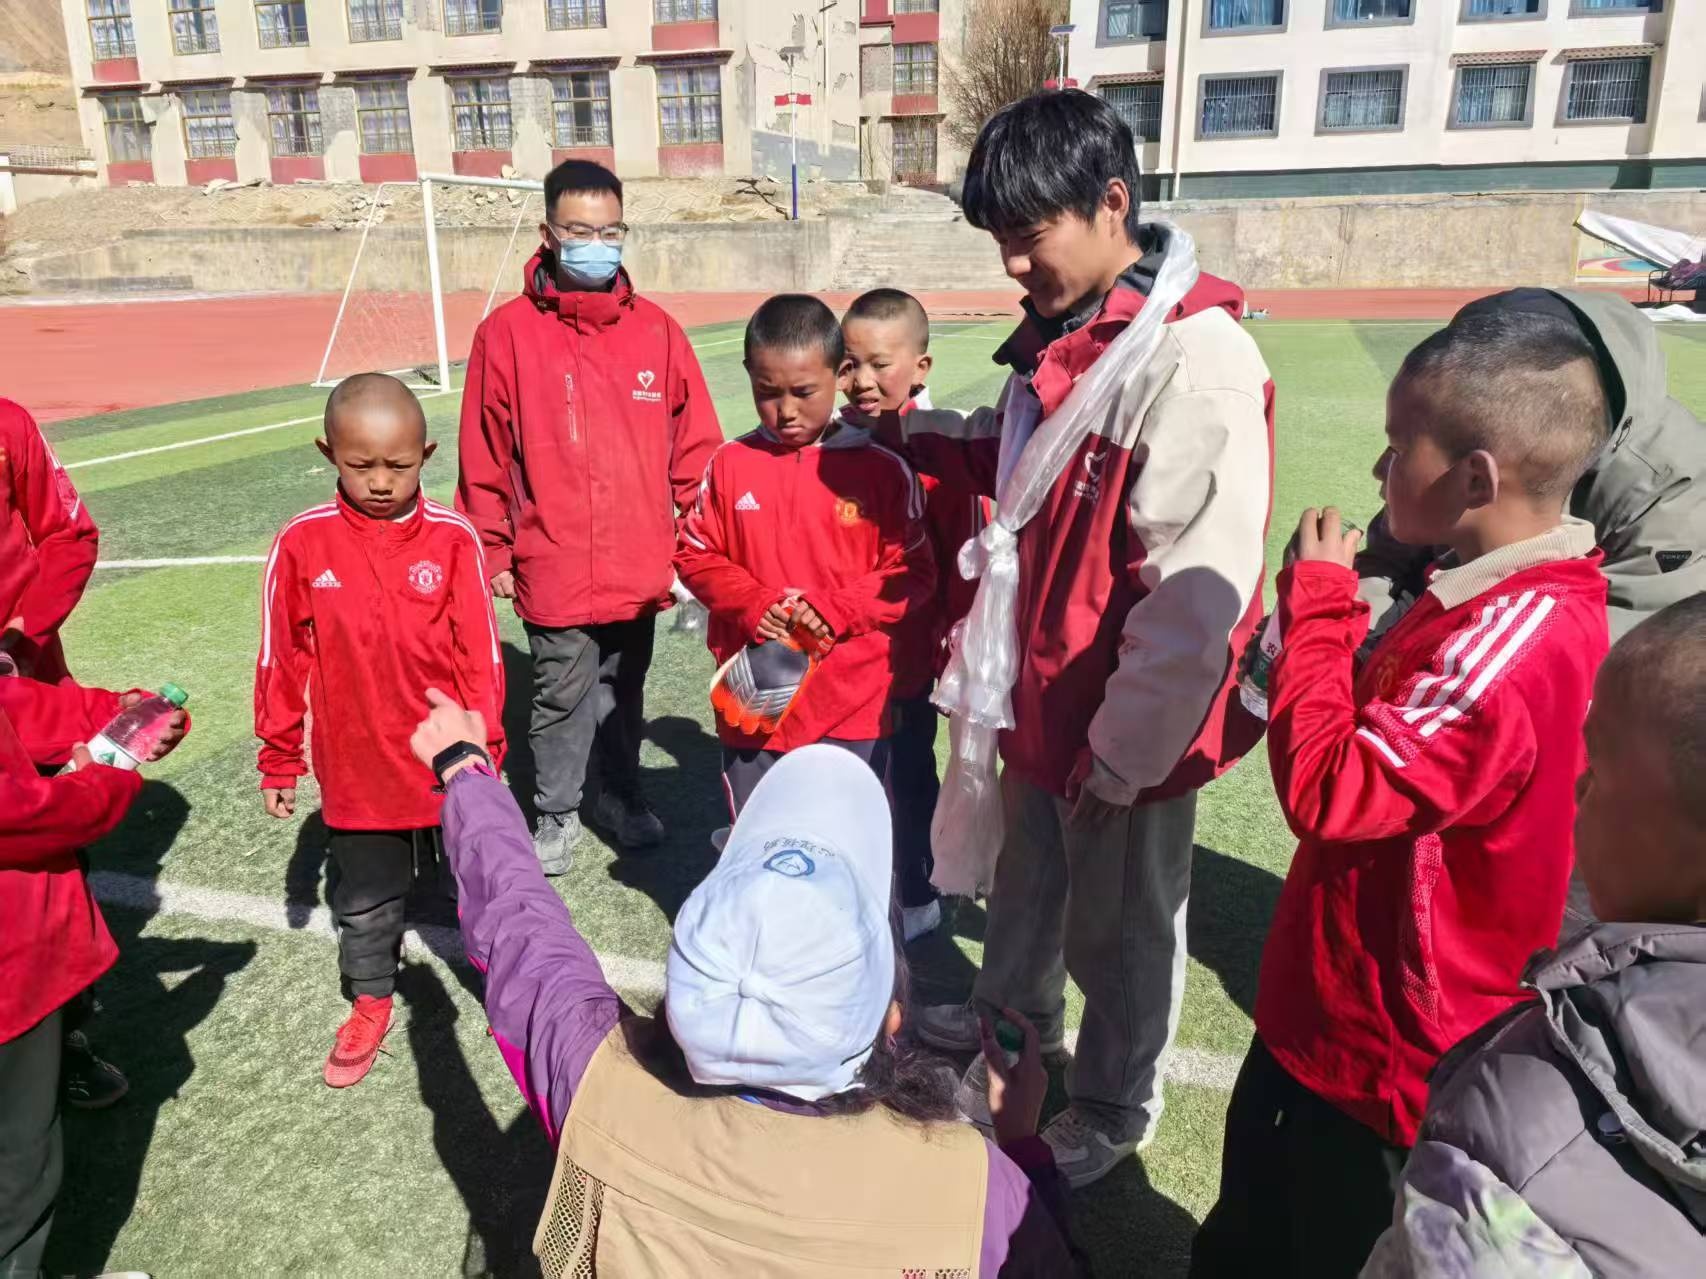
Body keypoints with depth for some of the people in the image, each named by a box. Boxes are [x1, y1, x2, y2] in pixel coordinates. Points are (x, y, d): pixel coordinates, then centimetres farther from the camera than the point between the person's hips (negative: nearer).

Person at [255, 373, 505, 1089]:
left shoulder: (453, 538, -13)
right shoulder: (303, 543, -10)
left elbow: (480, 653, -7)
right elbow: (283, 659, -1)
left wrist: (486, 748, -4)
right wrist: (278, 759, 5)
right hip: (356, 769, 2)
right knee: (363, 899, 21)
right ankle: (371, 1002, 44)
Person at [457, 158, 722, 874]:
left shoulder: (656, 330, 1)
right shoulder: (507, 332, -6)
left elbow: (694, 443, 4)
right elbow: (484, 456, -2)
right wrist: (492, 553, 1)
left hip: (640, 567, 2)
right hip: (554, 568, -2)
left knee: (624, 689, 18)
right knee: (562, 693, 9)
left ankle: (619, 794, 38)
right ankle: (557, 812, 30)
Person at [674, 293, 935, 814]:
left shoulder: (884, 470, -6)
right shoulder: (729, 464, 0)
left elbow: (913, 573, -3)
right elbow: (695, 555, 5)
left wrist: (837, 610, -17)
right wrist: (751, 604, -12)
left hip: (854, 706, -2)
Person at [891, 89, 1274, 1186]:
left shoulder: (1194, 358, -24)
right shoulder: (1067, 332, 4)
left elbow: (1198, 591, -25)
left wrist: (1124, 750, -19)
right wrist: (903, 432, 11)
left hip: (1127, 723, -8)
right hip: (1045, 690, 8)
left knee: (1118, 923, 14)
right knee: (1027, 879, 27)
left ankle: (1116, 1107, 40)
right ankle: (1011, 1022, 54)